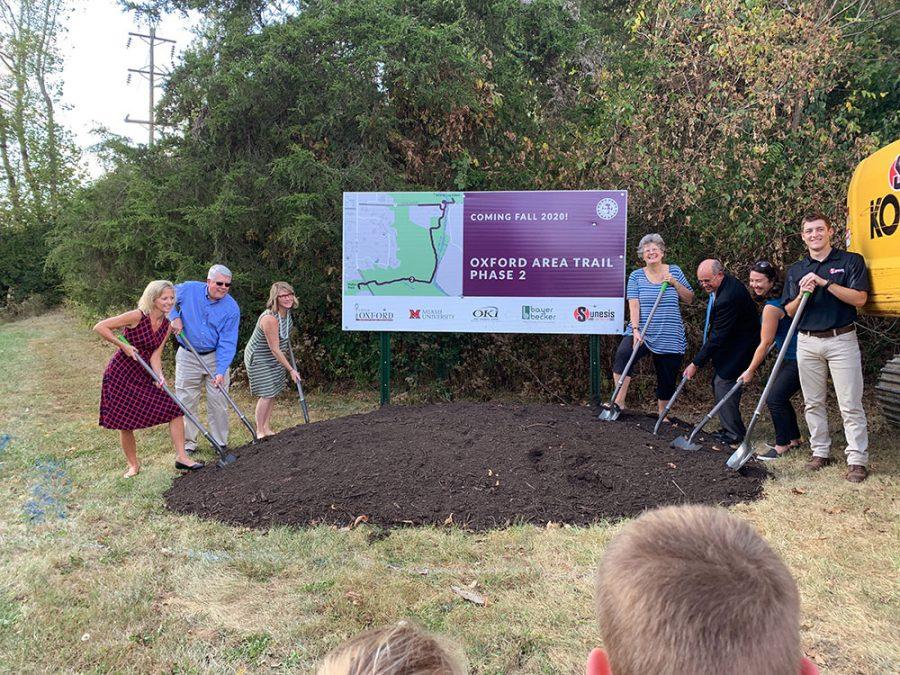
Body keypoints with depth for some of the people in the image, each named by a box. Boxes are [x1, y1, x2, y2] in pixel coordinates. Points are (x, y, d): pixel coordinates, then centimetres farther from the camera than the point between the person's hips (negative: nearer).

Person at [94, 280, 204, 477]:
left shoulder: (166, 325, -2)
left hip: (144, 373, 6)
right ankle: (133, 465, 21)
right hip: (120, 373, -6)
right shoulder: (137, 316, -20)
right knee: (125, 422, 1)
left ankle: (181, 457, 1)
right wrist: (123, 346, -21)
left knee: (174, 408, -5)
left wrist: (160, 376, -22)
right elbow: (100, 327, -19)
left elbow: (155, 355, -6)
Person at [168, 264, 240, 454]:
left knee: (218, 403, 4)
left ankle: (221, 443, 17)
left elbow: (227, 343, -15)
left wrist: (221, 371, -24)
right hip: (188, 357, 1)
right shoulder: (189, 289, -9)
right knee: (186, 402, 6)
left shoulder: (232, 308, -13)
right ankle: (188, 444, 18)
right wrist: (174, 317, -9)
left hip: (216, 358, -1)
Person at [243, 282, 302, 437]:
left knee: (274, 392, 11)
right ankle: (259, 431, 6)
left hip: (275, 358, 8)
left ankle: (266, 427, 23)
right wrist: (291, 370, -25)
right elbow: (275, 349, -29)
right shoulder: (269, 318, -34)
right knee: (267, 394, -7)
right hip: (258, 359, -8)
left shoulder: (286, 312, -7)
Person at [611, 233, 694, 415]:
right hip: (643, 333, -2)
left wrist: (674, 283, -9)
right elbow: (634, 305, -8)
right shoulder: (636, 276, 2)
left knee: (667, 380, 9)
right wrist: (636, 329, -21)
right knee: (622, 354, -30)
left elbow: (689, 299, 7)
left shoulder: (674, 271, 7)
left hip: (670, 338, 2)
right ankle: (619, 402, -24)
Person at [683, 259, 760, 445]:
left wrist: (696, 363, -23)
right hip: (731, 341, 11)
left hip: (738, 348, -11)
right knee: (717, 383, 12)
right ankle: (730, 429, 21)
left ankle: (734, 435, 0)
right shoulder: (728, 284, 4)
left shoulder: (728, 298, -30)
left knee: (723, 385, -11)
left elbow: (717, 337, -28)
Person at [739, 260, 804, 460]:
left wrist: (750, 371, -7)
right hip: (792, 358, 10)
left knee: (775, 398, -8)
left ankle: (782, 446, 1)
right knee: (780, 397, 15)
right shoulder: (780, 298, 9)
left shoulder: (772, 307, -21)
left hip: (797, 360, -10)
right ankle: (794, 439, 28)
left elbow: (765, 344, -16)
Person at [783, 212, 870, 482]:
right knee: (813, 403, 9)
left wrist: (826, 283, -18)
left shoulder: (851, 261, 1)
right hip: (807, 343, 4)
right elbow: (789, 311, 7)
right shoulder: (795, 270, 11)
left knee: (850, 404, -4)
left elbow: (860, 298, -10)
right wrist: (803, 294, -13)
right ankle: (820, 452, 21)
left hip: (842, 340, -4)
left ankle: (857, 460, 2)